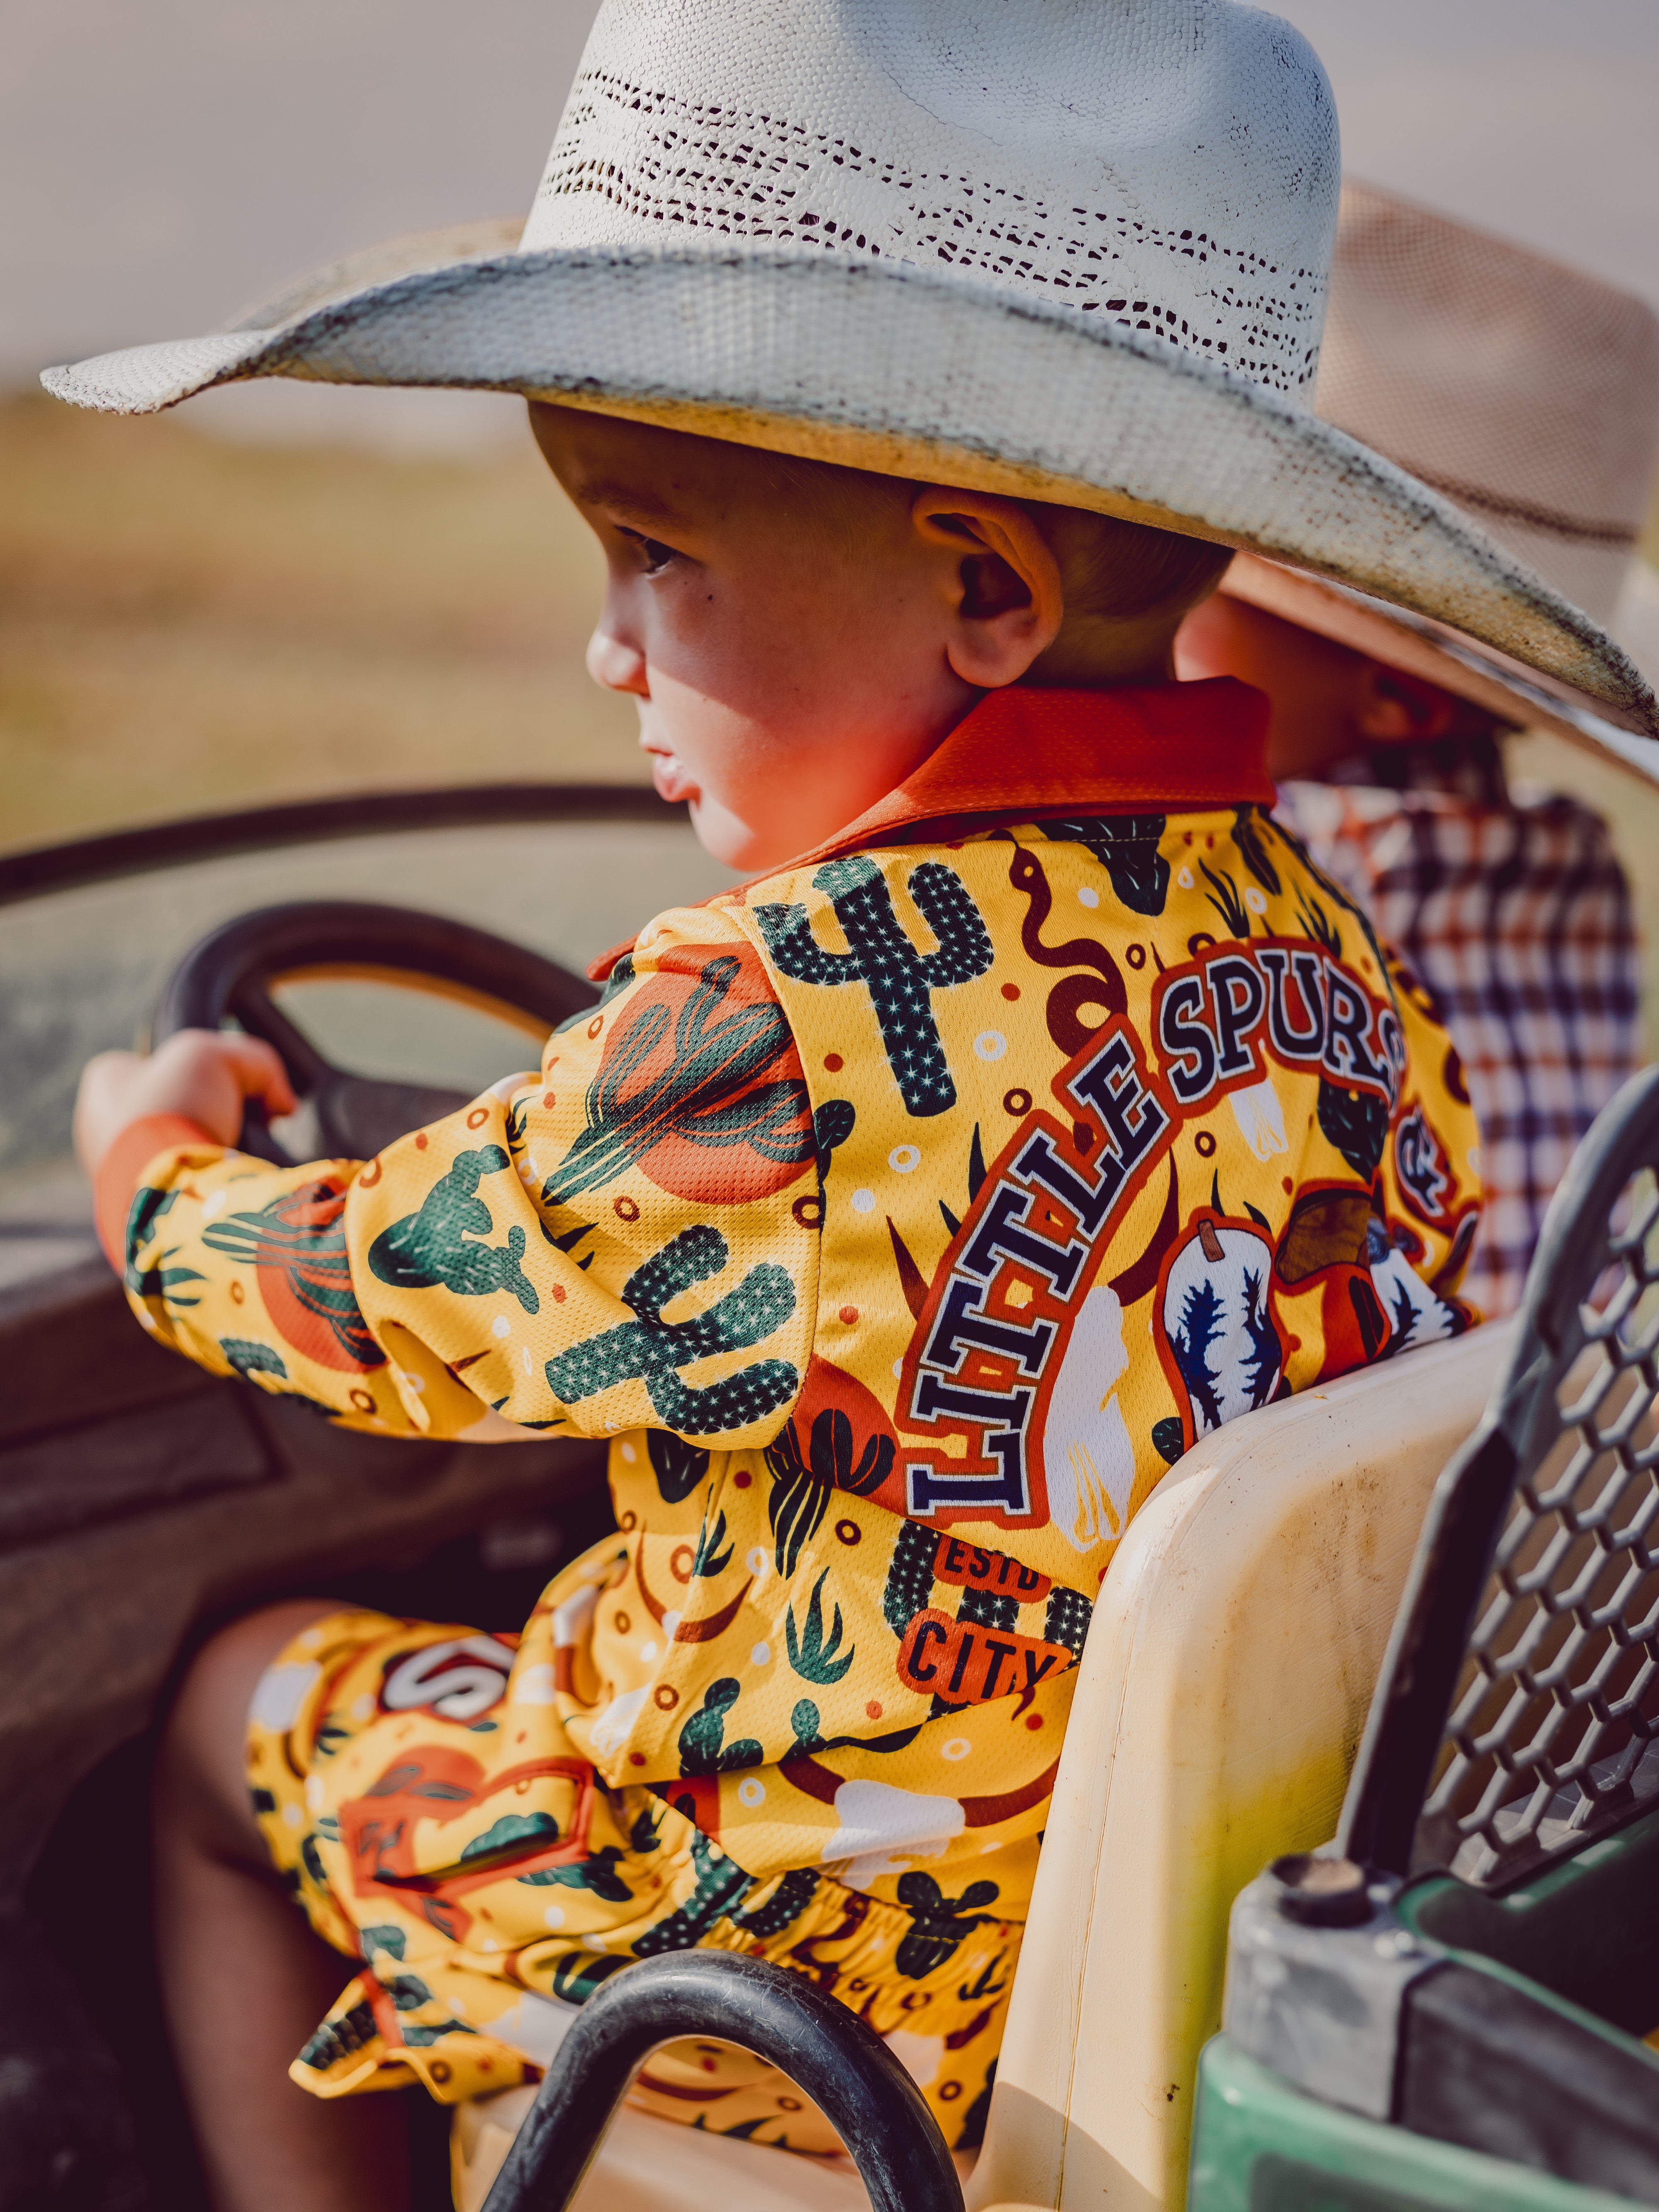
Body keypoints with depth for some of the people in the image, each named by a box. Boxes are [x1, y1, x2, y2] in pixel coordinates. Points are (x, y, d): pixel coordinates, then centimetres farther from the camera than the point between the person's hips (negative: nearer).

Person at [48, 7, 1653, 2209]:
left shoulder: (785, 1031, -29)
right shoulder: (1328, 964, -6)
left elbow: (361, 1305, -13)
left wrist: (153, 1156, 10)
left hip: (813, 1991, -7)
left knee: (238, 1714, 17)